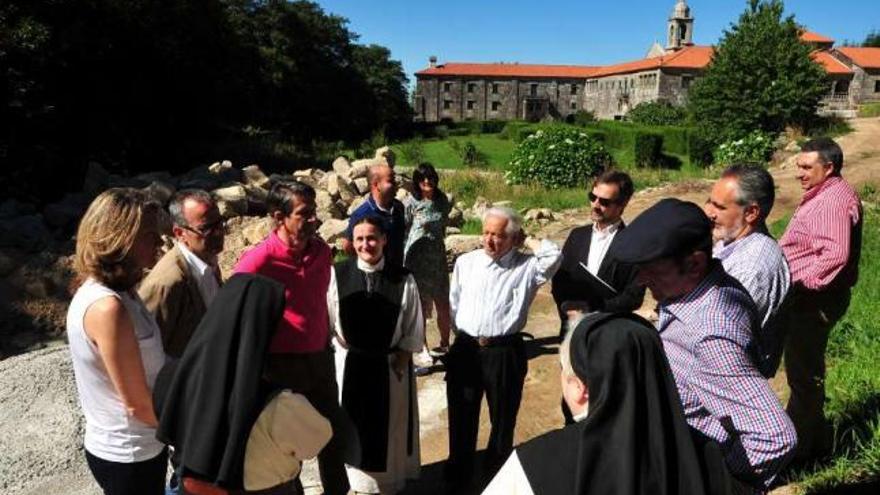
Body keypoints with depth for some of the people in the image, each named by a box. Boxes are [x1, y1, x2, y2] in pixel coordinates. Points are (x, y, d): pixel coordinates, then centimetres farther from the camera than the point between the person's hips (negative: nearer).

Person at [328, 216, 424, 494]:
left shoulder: (403, 280, -12)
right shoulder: (337, 275, -11)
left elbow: (414, 329, -5)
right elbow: (326, 320, -5)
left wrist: (402, 359, -6)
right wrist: (328, 355, -4)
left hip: (391, 365, 0)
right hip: (349, 363, 1)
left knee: (391, 426, 19)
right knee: (353, 424, 20)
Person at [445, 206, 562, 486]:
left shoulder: (527, 267, -3)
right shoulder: (465, 262, 5)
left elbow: (553, 256, -23)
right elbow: (453, 304, 11)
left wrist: (526, 240, -8)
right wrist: (463, 337, 9)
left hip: (505, 352, -2)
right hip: (465, 349, 3)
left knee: (503, 416, 15)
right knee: (462, 414, 17)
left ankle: (497, 473, 39)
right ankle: (459, 472, 39)